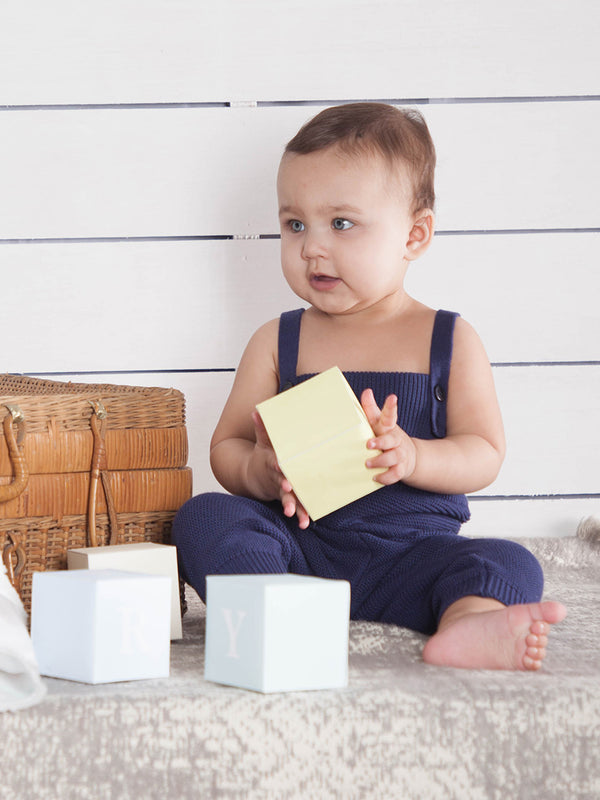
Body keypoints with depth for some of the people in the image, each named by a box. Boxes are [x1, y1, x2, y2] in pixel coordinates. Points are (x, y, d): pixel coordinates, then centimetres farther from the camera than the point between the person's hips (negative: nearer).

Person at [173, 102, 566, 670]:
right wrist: (260, 473, -17)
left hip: (412, 547, -1)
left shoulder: (450, 341, 5)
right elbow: (225, 446, 8)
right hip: (299, 546, 1)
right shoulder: (277, 343, 9)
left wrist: (412, 457, -21)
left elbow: (484, 454, 0)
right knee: (203, 517, -23)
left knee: (512, 565, -24)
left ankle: (467, 626, -55)